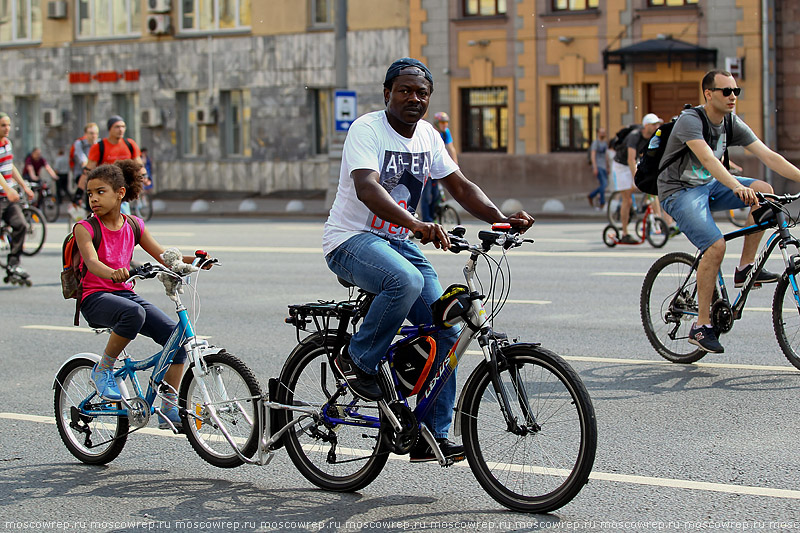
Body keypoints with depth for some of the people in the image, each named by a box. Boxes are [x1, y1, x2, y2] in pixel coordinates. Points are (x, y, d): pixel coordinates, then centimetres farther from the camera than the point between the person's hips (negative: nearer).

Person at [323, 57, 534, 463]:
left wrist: (502, 220, -11)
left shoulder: (427, 136, 5)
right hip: (351, 240, -7)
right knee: (406, 281, -38)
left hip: (398, 242, 7)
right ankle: (357, 362, -15)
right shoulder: (367, 129, -17)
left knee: (446, 329, -7)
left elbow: (460, 186, 7)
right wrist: (416, 224, -50)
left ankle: (432, 436, 1)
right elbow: (367, 188, -34)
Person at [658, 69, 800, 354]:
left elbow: (768, 156, -7)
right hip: (679, 191, -7)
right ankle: (701, 325, -17)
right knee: (716, 246, -26)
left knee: (764, 190, -12)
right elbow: (708, 159, -38)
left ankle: (746, 268, -3)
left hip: (708, 186, 7)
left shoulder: (733, 124, -1)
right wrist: (736, 186, -53)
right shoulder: (690, 120, -22)